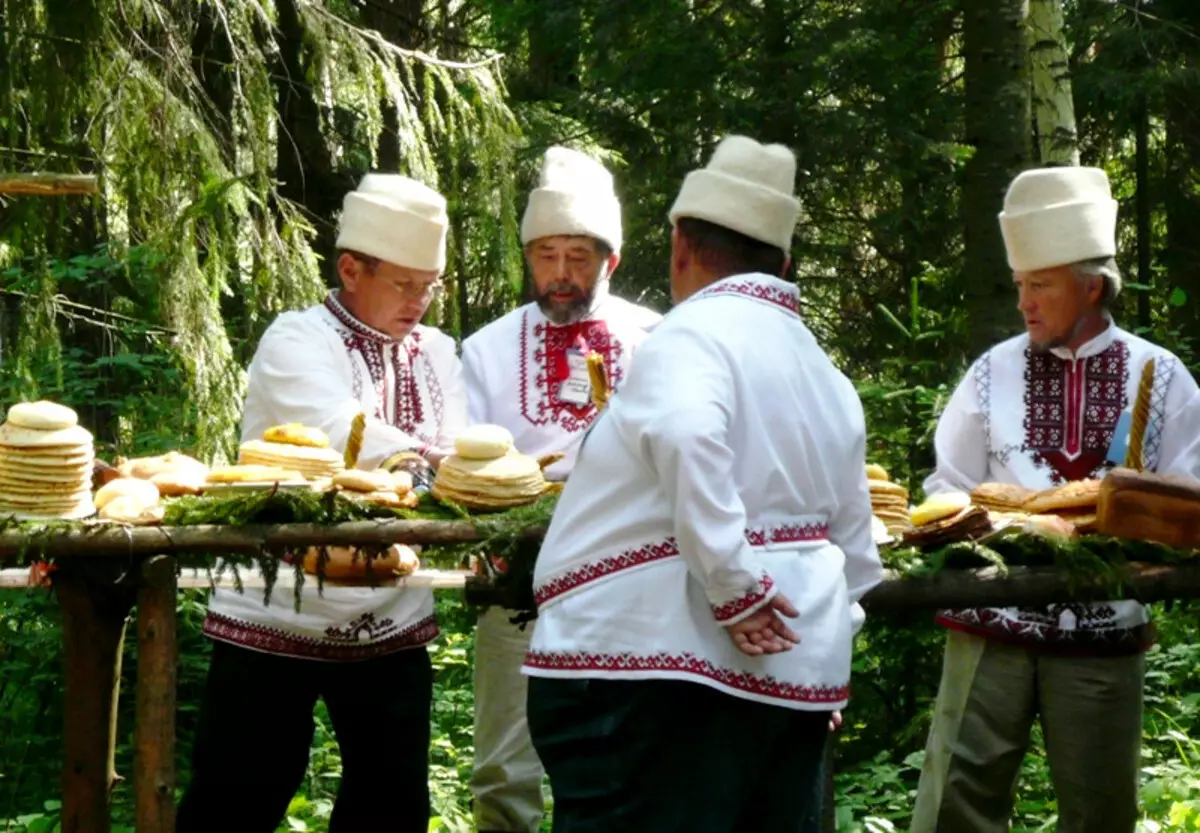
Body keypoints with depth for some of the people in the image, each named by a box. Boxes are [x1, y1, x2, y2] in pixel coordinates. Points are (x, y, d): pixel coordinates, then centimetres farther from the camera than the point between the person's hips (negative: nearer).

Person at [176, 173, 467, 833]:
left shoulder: (436, 353, 9)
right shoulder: (294, 343, -8)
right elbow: (345, 436, -24)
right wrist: (431, 461, -28)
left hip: (392, 624, 5)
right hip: (276, 618, -5)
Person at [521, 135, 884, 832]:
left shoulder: (697, 331, -7)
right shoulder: (827, 375, 19)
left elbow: (687, 437, -28)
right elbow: (854, 544, 21)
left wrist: (734, 588, -22)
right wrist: (828, 655, 24)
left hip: (665, 668, -8)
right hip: (794, 673, 9)